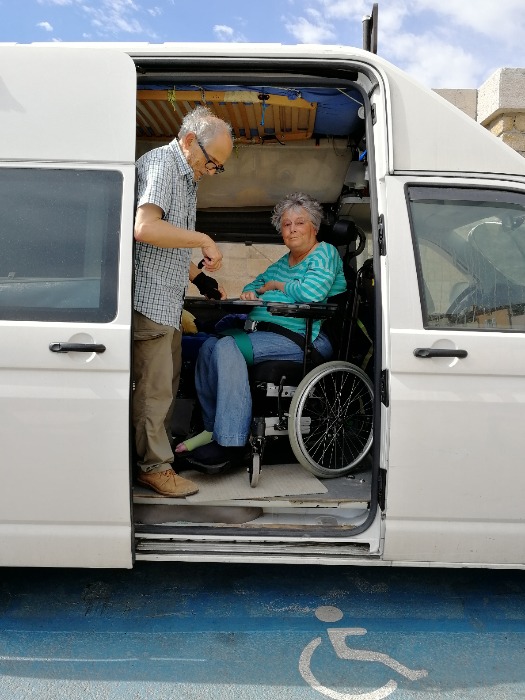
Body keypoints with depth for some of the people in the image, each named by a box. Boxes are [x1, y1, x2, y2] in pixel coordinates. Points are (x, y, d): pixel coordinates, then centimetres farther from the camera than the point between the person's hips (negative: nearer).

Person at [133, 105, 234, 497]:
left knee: (168, 381, 15)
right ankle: (154, 467, 6)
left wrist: (197, 276, 16)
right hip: (150, 297, -10)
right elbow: (145, 229, -27)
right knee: (155, 386, -4)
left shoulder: (188, 177, 20)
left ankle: (161, 446, 27)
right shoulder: (159, 165, -11)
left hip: (170, 299, 10)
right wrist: (204, 240, -21)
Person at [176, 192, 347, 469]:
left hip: (303, 339, -9)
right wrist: (250, 292, 10)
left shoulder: (324, 253, -1)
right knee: (210, 346, -11)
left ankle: (231, 443, -27)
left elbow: (312, 293, -19)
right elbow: (256, 283, 36)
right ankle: (213, 428, -6)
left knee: (227, 348, -27)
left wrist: (276, 285, -3)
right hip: (264, 331, 9)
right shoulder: (284, 261, 25)